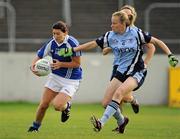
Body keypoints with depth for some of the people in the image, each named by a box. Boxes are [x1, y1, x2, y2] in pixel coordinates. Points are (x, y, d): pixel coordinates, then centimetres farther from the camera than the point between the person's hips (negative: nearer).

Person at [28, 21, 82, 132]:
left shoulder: (72, 43, -21)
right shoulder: (51, 43, -7)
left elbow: (77, 63, -17)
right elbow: (38, 57, 1)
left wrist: (61, 64, -27)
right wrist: (33, 66, -20)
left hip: (71, 80, -5)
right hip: (55, 77, 5)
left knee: (58, 105, -21)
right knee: (44, 104, 0)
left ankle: (67, 106, 16)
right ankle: (36, 126, 24)